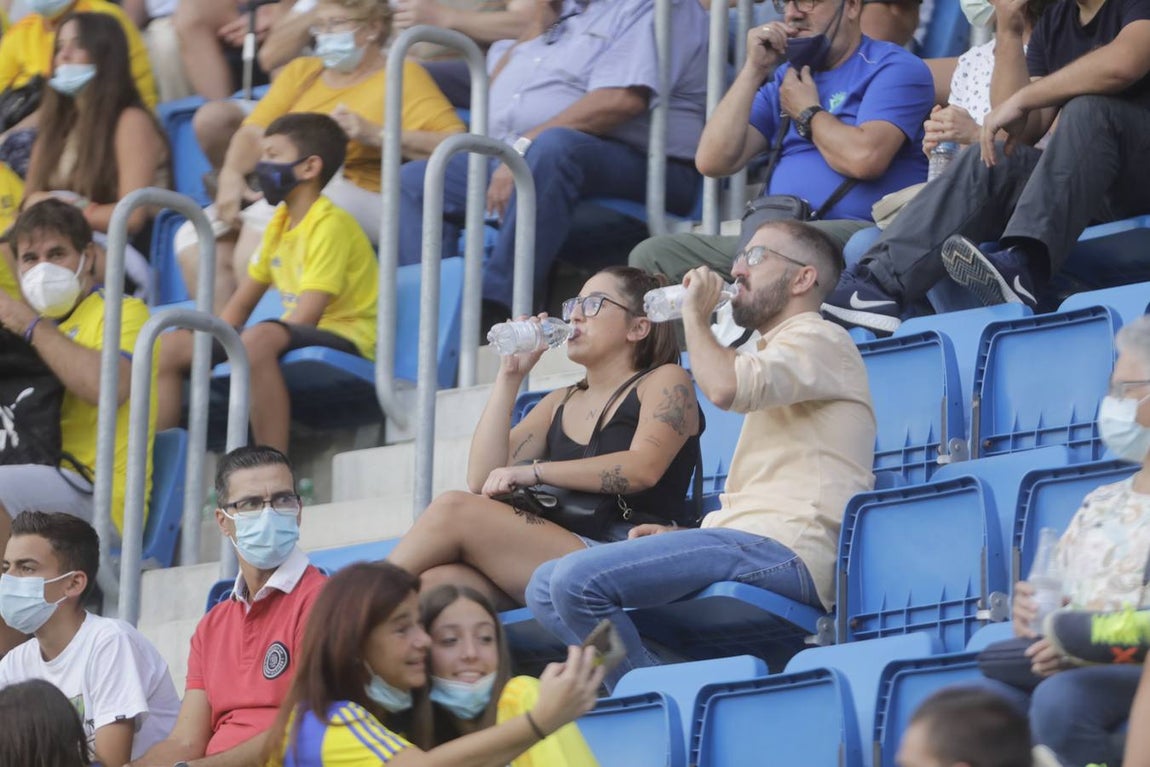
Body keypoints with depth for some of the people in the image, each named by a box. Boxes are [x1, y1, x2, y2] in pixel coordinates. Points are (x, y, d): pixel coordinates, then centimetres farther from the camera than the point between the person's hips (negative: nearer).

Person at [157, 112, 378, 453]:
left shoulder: (331, 224, -12)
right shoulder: (280, 223, 16)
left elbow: (306, 316, -20)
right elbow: (241, 303, 19)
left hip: (345, 340, -9)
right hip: (296, 337, 9)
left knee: (259, 339, -40)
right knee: (172, 345, 2)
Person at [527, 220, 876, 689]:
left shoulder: (819, 341, 1)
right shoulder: (776, 353, 33)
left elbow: (725, 387, -21)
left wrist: (695, 314, -3)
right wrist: (681, 535, 15)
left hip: (782, 552, -11)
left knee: (577, 578, -25)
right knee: (545, 588, 3)